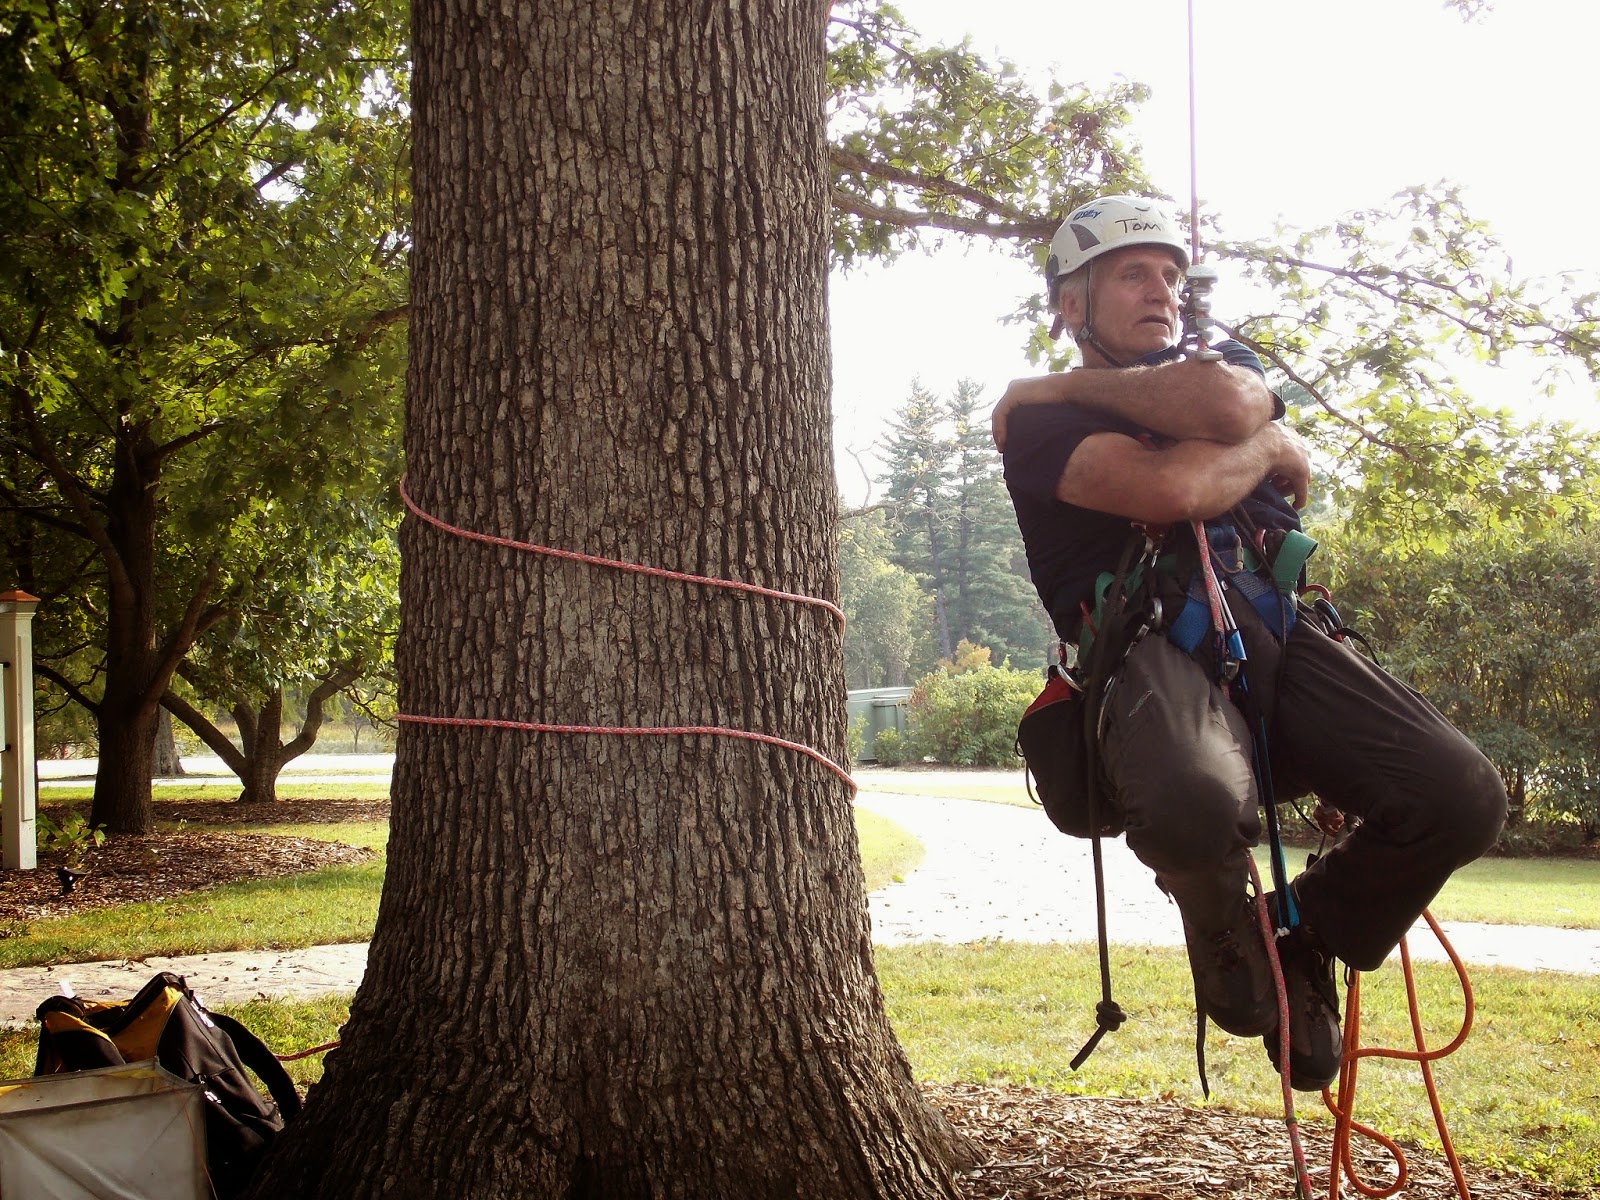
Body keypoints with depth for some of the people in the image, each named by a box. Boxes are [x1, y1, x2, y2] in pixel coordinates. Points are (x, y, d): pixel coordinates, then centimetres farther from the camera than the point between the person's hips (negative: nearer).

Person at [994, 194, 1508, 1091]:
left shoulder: (1221, 364, 27)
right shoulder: (1038, 420, 11)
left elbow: (1230, 403, -3)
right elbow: (1169, 488, -11)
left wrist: (1082, 384, 6)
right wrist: (1271, 447, 7)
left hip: (1274, 634, 5)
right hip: (1152, 645, -4)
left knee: (1463, 796, -21)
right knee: (1195, 806, -39)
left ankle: (1307, 939, 10)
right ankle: (1223, 917, 2)